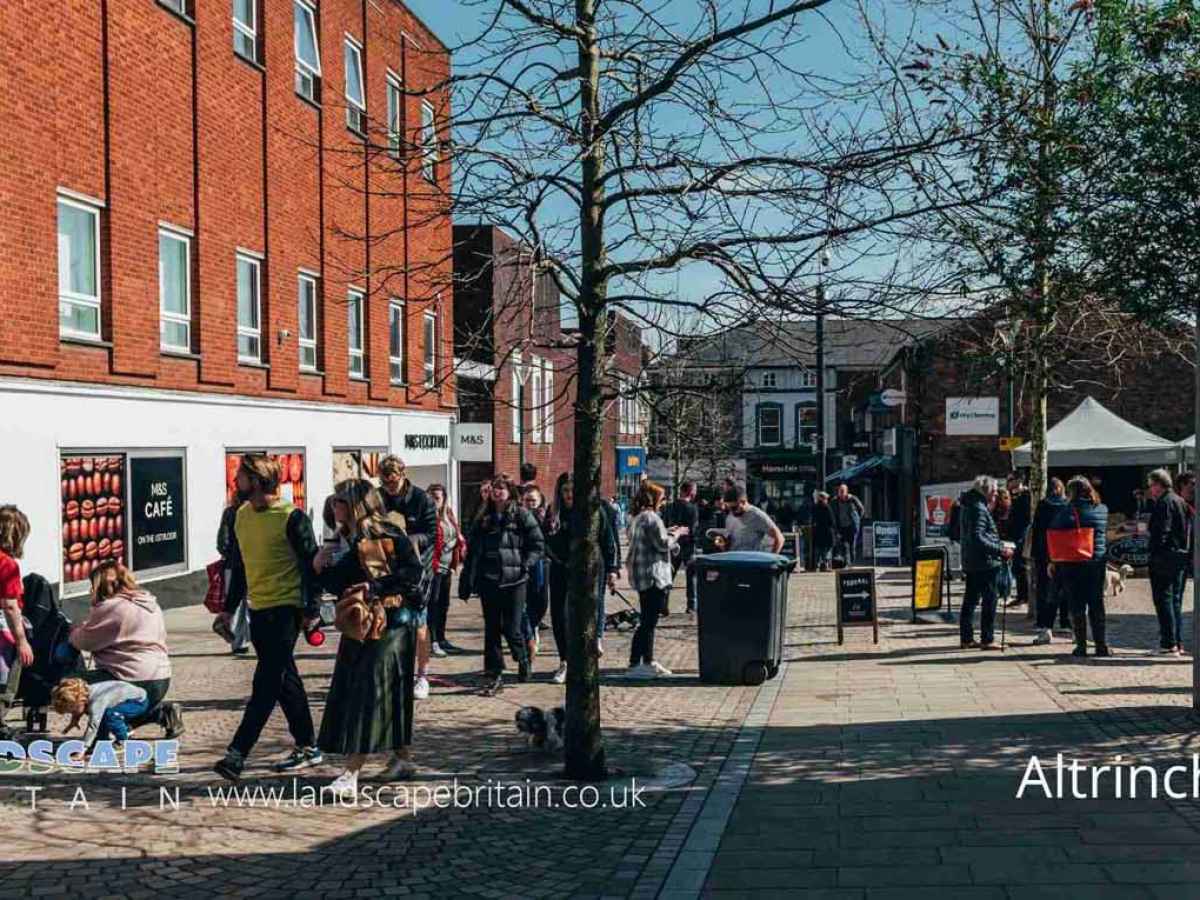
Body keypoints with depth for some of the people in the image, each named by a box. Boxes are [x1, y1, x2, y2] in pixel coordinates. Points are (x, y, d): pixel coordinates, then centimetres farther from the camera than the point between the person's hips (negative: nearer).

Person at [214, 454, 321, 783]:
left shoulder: (291, 517, -12)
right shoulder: (241, 515, 10)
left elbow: (311, 563, -11)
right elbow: (238, 564, 18)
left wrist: (312, 608, -15)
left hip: (285, 609, -8)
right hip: (257, 608, 8)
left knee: (266, 682, -8)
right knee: (285, 681, 13)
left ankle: (237, 753, -11)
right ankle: (307, 747, 22)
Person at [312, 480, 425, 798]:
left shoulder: (388, 534, -12)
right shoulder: (355, 541, 13)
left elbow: (413, 572, -21)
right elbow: (341, 585, 15)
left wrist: (376, 587, -24)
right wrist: (321, 568, -1)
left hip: (391, 623, -9)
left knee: (368, 692, -12)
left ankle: (351, 773, -13)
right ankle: (401, 759, 26)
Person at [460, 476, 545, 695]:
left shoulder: (522, 515, 1)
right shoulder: (484, 519, 11)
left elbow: (538, 544, 1)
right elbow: (472, 551, 11)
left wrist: (525, 564, -11)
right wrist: (466, 582, 8)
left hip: (514, 580, -3)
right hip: (488, 580, 3)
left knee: (511, 628, -4)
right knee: (492, 629, 5)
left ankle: (523, 659, 25)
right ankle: (494, 675, 11)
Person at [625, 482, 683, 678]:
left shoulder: (636, 518, 14)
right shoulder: (651, 518, -15)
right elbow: (663, 544, -16)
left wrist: (667, 532, 17)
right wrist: (676, 534, 0)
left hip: (641, 576, 10)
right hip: (653, 575, -10)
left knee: (648, 620, 17)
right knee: (648, 621, -7)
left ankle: (648, 661, 23)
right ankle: (635, 665, -7)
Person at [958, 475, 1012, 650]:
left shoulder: (969, 507, 14)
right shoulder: (979, 509, -16)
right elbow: (977, 538, -24)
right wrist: (1000, 550, -22)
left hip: (970, 562, 10)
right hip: (985, 563, -10)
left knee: (970, 601, 12)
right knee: (989, 601, -3)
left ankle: (966, 639, 17)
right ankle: (987, 640, -1)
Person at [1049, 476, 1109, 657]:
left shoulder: (1066, 511, -9)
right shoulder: (1102, 510, 1)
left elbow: (1052, 536, -7)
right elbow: (1104, 534, 14)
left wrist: (1054, 561, 2)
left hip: (1071, 564, -3)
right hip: (1097, 563, 3)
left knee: (1077, 606, 4)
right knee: (1096, 604, 10)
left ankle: (1081, 645, 5)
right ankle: (1101, 645, 10)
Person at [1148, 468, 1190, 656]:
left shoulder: (1164, 503, -12)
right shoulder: (1181, 502, 16)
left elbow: (1161, 532, -19)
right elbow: (1188, 531, 19)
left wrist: (1154, 555, -18)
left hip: (1165, 558, -9)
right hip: (1182, 558, 9)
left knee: (1163, 600, -6)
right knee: (1176, 600, 14)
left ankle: (1169, 644, -9)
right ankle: (1178, 643, 16)